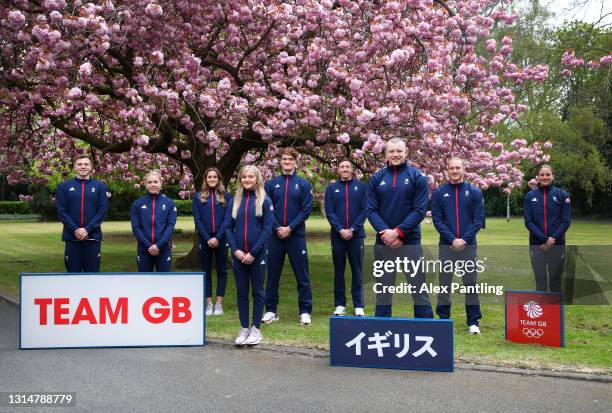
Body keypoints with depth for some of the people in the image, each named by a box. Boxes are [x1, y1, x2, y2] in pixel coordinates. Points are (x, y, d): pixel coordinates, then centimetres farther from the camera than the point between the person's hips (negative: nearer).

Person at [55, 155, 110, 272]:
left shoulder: (100, 186, 6)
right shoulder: (64, 186, 6)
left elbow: (103, 211, -2)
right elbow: (61, 211, -1)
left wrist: (87, 229, -13)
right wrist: (75, 229, -13)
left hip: (93, 237, 0)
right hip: (72, 237, 0)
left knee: (92, 272, 4)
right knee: (73, 273, 6)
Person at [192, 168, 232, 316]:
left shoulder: (226, 197, 3)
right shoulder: (198, 197, 5)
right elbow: (197, 219, 0)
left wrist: (218, 237, -13)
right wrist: (207, 238, -10)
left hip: (221, 239, -1)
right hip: (205, 239, 1)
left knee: (221, 270, 3)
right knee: (206, 271, 5)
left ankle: (219, 304, 9)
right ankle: (209, 304, 11)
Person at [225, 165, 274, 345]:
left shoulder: (265, 201, -2)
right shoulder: (234, 201, 7)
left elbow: (267, 229, -8)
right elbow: (228, 228, 5)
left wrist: (253, 253, -13)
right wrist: (235, 250, -8)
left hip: (257, 255, -3)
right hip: (238, 254, 3)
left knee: (257, 291, 6)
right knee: (241, 292, 8)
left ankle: (256, 328, 14)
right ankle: (244, 328, 16)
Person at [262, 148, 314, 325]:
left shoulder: (303, 184, 3)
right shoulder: (271, 183, 8)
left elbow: (306, 209, -4)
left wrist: (290, 228, -12)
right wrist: (277, 228, -10)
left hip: (296, 236, -2)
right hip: (275, 236, 2)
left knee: (302, 275, 1)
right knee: (273, 274, 8)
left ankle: (305, 311, 9)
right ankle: (271, 310, 18)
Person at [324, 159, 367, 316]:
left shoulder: (362, 187, 4)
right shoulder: (331, 188, 6)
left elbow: (364, 210, -2)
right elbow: (329, 212, -1)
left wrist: (352, 229, -12)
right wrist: (340, 230, -13)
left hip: (356, 235, -1)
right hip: (337, 235, 1)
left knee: (357, 270, 3)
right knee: (339, 270, 6)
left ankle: (359, 305, 9)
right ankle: (340, 304, 13)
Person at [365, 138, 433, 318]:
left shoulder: (417, 177, 0)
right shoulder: (376, 178, 6)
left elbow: (420, 210, -7)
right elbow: (370, 210, 1)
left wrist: (397, 232, -15)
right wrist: (385, 232, -13)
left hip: (410, 241, -2)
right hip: (383, 242, 2)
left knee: (418, 286, 1)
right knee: (383, 288, 9)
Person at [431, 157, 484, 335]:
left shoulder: (475, 192, 4)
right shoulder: (439, 193, 4)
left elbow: (478, 220, 0)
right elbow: (437, 220, -1)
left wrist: (464, 239, -11)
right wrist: (452, 239, -12)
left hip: (468, 245, 0)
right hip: (446, 245, 0)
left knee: (470, 283, 3)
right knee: (444, 283, 4)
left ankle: (473, 322, 10)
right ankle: (443, 319, 14)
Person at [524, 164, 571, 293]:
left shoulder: (562, 195, 0)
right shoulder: (530, 196, 2)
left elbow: (566, 221, -3)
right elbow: (528, 221, -2)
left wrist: (553, 238, -14)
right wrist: (544, 239, -13)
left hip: (557, 244, 0)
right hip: (537, 244, 0)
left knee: (555, 278, 9)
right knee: (540, 279, 5)